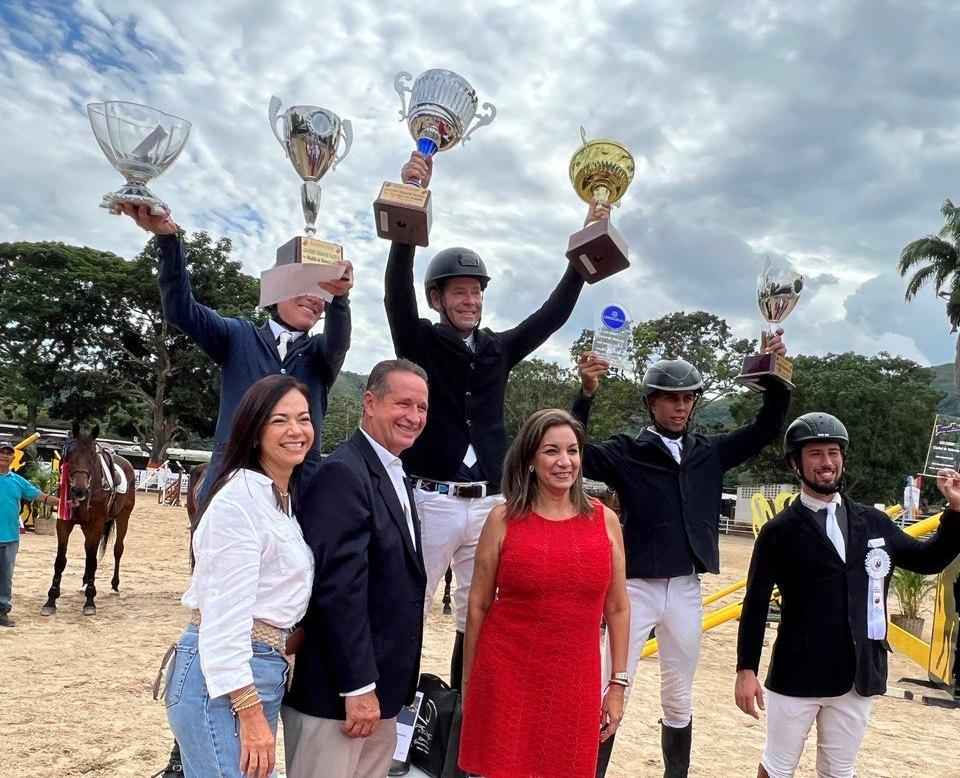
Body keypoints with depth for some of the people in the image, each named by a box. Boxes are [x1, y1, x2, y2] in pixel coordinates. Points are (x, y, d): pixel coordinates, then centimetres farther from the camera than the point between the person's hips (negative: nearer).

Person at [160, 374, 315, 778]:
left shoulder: (286, 498, 13)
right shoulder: (241, 495, -15)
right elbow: (226, 612, -20)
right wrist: (251, 714, -20)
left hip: (266, 668, 9)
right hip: (223, 676, -9)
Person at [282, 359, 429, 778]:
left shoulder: (398, 478, 13)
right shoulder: (343, 473, -17)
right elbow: (339, 588, -22)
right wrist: (359, 687, -20)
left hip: (380, 689, 9)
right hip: (338, 691, -9)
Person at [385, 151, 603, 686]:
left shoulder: (498, 350, 13)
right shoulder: (419, 342, 1)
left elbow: (554, 315, 12)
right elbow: (398, 286, -13)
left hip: (490, 505, 5)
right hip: (433, 500, -4)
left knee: (479, 620, 11)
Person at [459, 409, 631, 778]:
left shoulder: (604, 520, 1)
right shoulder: (503, 519, -4)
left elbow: (617, 608, 7)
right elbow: (478, 605, 2)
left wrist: (618, 684, 7)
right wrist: (469, 682, 7)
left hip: (576, 684, 2)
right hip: (506, 678, -1)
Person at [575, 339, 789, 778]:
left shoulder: (710, 452, 8)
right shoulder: (626, 452, -5)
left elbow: (766, 429, 11)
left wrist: (776, 377, -3)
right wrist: (586, 394, -28)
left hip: (686, 589, 4)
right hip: (636, 587, -4)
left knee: (679, 703, 17)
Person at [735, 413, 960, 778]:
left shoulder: (874, 522, 6)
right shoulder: (780, 530, -7)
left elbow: (929, 559, 16)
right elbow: (756, 604, -7)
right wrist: (746, 670, -9)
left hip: (859, 678, 4)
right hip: (796, 677, -4)